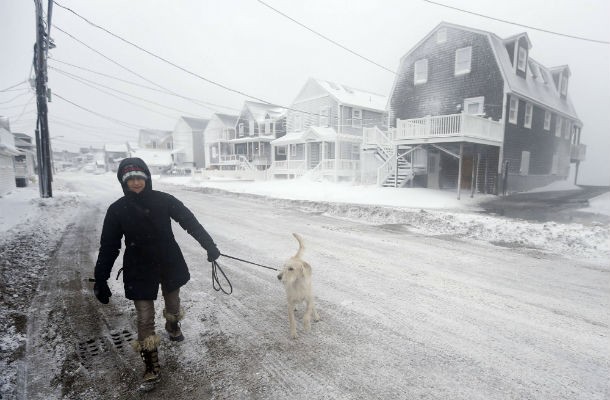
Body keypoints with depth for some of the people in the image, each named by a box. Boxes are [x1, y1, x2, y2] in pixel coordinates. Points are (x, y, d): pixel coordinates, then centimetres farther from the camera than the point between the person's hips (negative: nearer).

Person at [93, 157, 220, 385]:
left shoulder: (163, 200, -12)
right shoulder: (117, 210, -10)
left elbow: (190, 222, -8)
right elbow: (108, 247, -5)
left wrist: (209, 245, -13)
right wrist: (100, 280, -4)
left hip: (170, 265, 1)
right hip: (139, 271, -1)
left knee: (173, 304, 22)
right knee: (145, 319, 4)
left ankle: (173, 326, 57)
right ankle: (150, 363, 25)